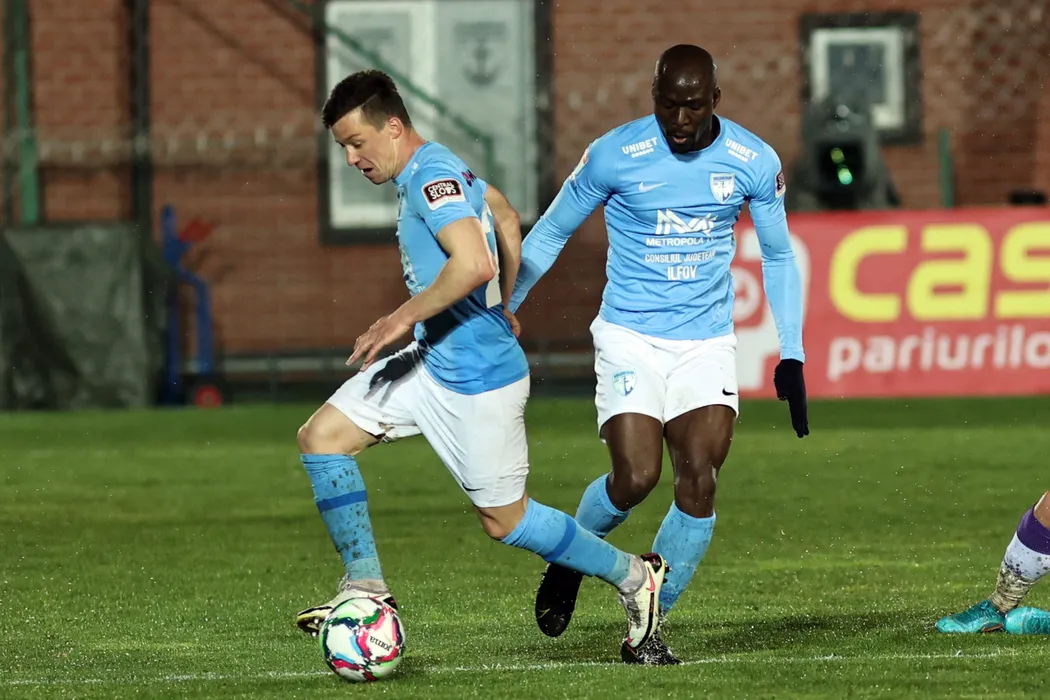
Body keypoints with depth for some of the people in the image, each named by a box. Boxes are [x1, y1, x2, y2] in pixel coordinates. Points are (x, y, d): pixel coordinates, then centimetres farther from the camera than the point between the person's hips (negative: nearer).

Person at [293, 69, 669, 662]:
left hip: (477, 379, -10)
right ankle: (367, 586, 2)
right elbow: (505, 216, 27)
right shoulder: (438, 168, 10)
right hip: (432, 362, 10)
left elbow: (475, 263, -34)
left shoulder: (432, 177, -21)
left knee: (504, 519, 2)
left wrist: (402, 318, -27)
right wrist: (501, 307, 36)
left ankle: (634, 577, 19)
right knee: (322, 436, 0)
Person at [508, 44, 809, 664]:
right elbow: (550, 234, 4)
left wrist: (792, 356, 6)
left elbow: (778, 257, 11)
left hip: (708, 345, 2)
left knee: (700, 482, -14)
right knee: (636, 479, -17)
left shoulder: (754, 163, -4)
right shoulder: (614, 156, -10)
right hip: (630, 339, -2)